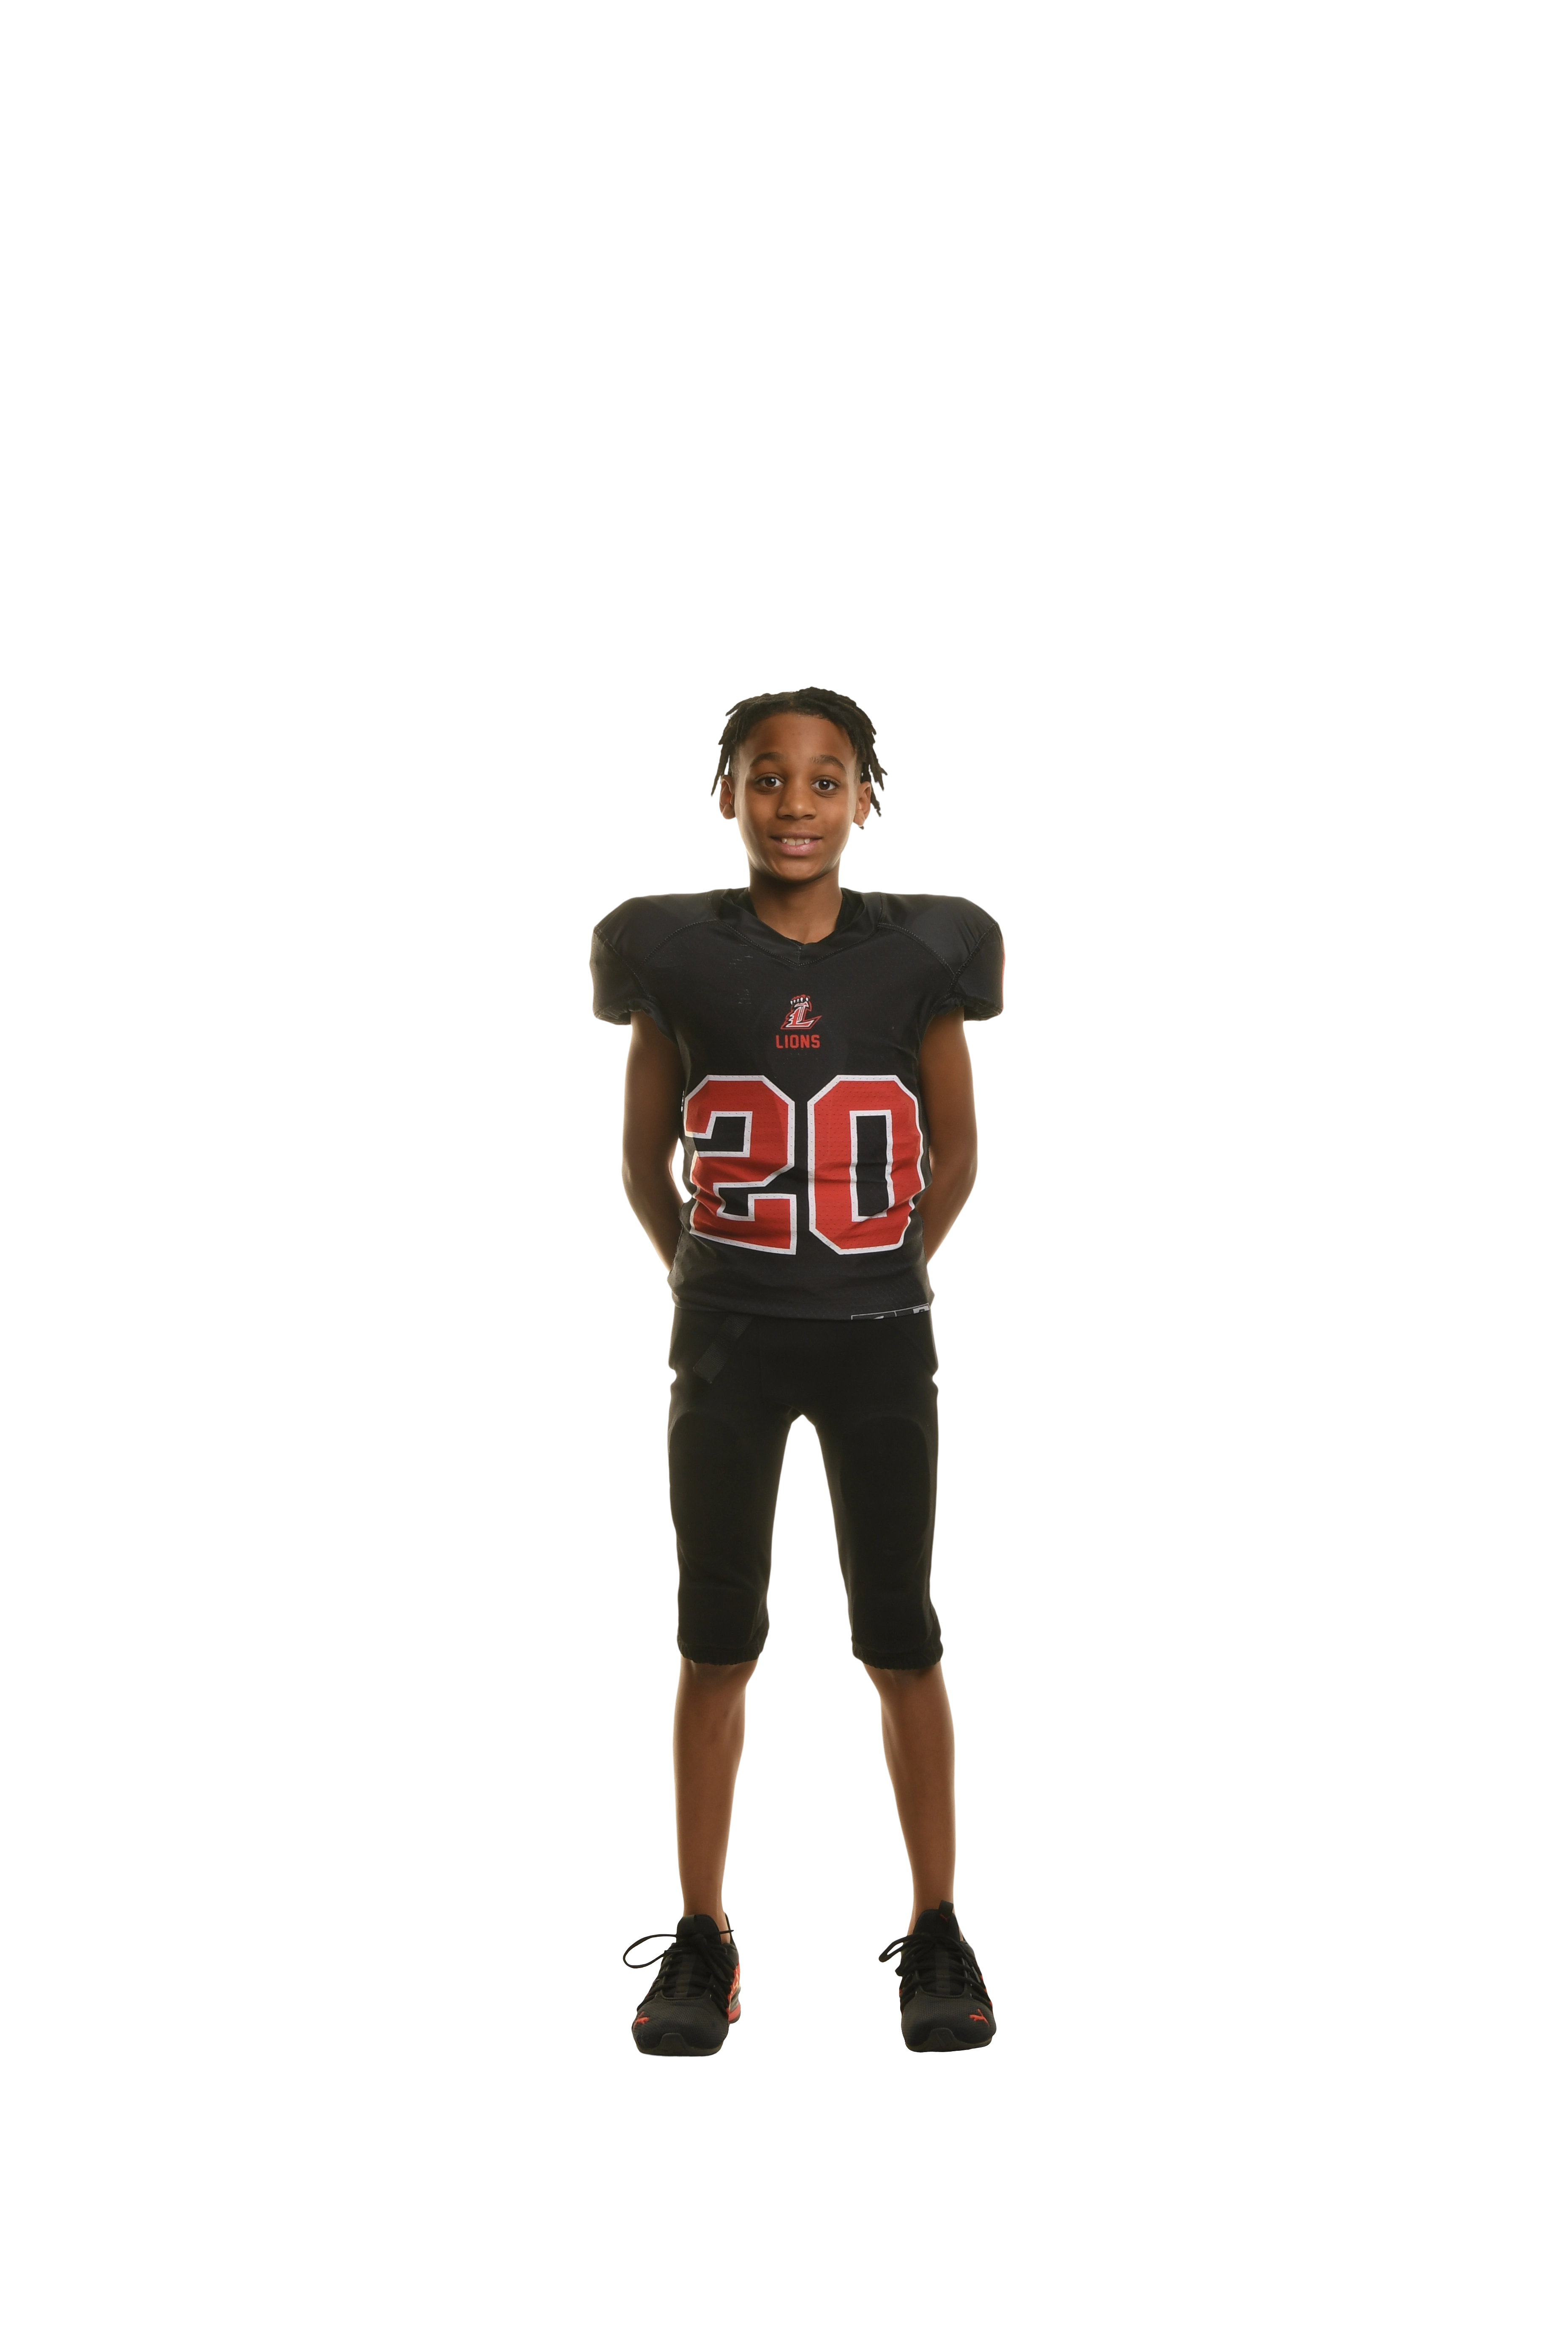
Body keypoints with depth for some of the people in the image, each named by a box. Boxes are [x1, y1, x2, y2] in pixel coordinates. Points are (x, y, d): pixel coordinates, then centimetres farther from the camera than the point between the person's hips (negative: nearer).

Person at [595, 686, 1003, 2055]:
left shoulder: (920, 952, -3)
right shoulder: (677, 952, -3)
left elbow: (956, 1148, 8)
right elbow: (645, 1152, 6)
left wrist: (898, 1269, 8)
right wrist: (699, 1274, 6)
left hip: (881, 1339, 0)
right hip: (727, 1340, 0)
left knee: (901, 1641, 6)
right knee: (718, 1640, 7)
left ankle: (939, 1940, 19)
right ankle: (703, 1944, 18)